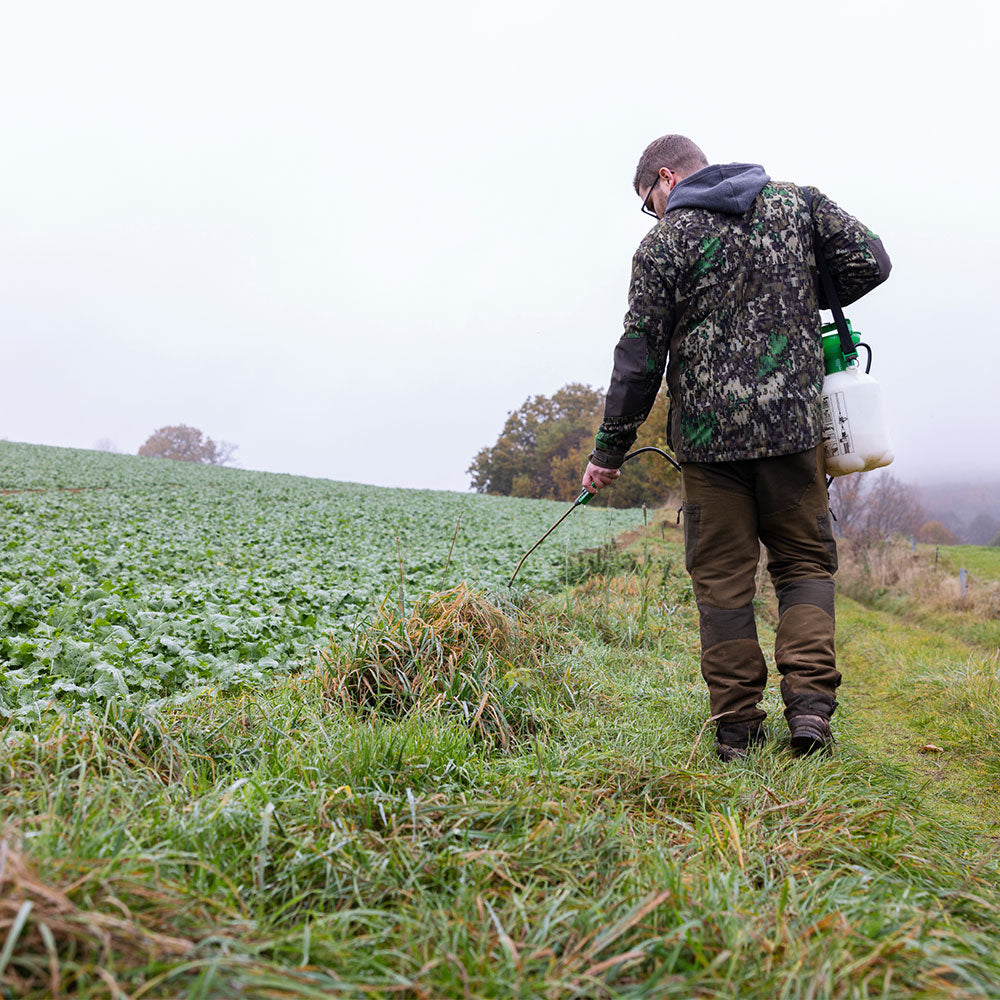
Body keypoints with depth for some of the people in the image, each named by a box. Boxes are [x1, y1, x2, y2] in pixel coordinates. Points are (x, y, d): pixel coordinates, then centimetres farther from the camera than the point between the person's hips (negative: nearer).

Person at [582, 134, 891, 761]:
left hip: (709, 433, -2)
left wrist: (610, 450, 5)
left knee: (723, 579, 6)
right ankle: (810, 702, -1)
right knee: (805, 562, 14)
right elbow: (869, 263, 5)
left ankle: (737, 728, 10)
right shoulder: (796, 201, 10)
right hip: (793, 425, 2)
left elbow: (640, 357, -2)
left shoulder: (667, 240, 1)